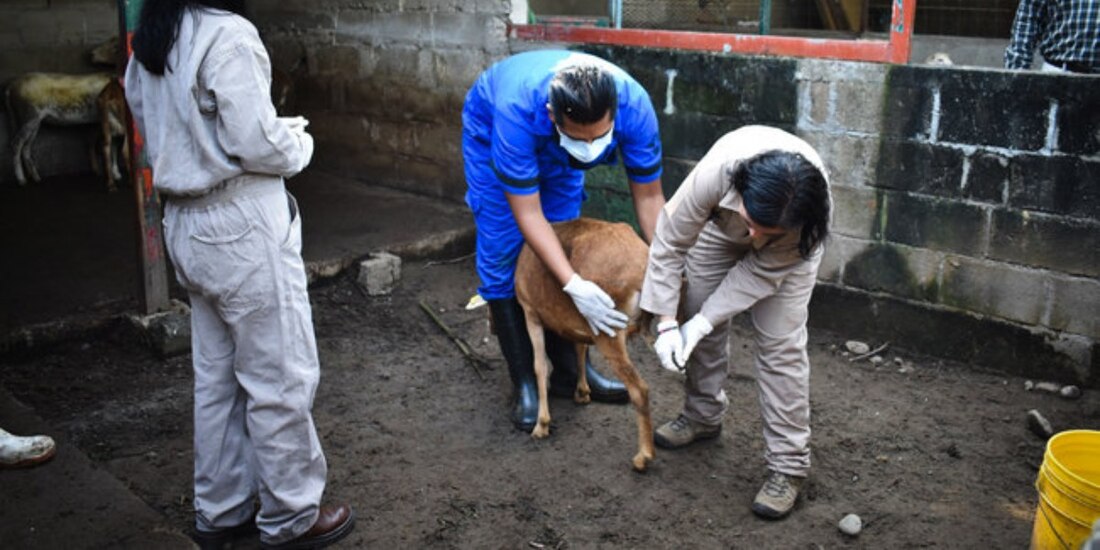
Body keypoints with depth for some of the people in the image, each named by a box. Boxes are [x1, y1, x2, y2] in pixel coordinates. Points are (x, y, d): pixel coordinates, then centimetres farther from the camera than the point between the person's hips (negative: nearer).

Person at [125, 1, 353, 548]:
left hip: (185, 226, 9)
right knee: (279, 379, 5)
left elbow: (161, 139, 14)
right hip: (243, 230, -8)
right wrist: (300, 141, 0)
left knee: (216, 376, 18)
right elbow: (258, 146, -21)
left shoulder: (147, 44, 8)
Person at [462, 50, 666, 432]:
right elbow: (527, 213, -40)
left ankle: (568, 369, 16)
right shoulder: (518, 110, -46)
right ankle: (525, 383, 1)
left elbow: (649, 196, -26)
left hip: (554, 148, 3)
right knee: (502, 255, -9)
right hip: (490, 132, -3)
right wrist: (575, 286, -47)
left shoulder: (633, 105, -36)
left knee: (565, 243, 3)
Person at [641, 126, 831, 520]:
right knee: (700, 318, 2)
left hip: (790, 246, -2)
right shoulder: (714, 174, -43)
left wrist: (701, 324, -30)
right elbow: (670, 244, -30)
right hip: (720, 225, 2)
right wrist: (666, 322, -31)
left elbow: (761, 272, -27)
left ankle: (789, 464, -4)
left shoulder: (811, 214, -41)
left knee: (780, 343, -12)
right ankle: (703, 415, 26)